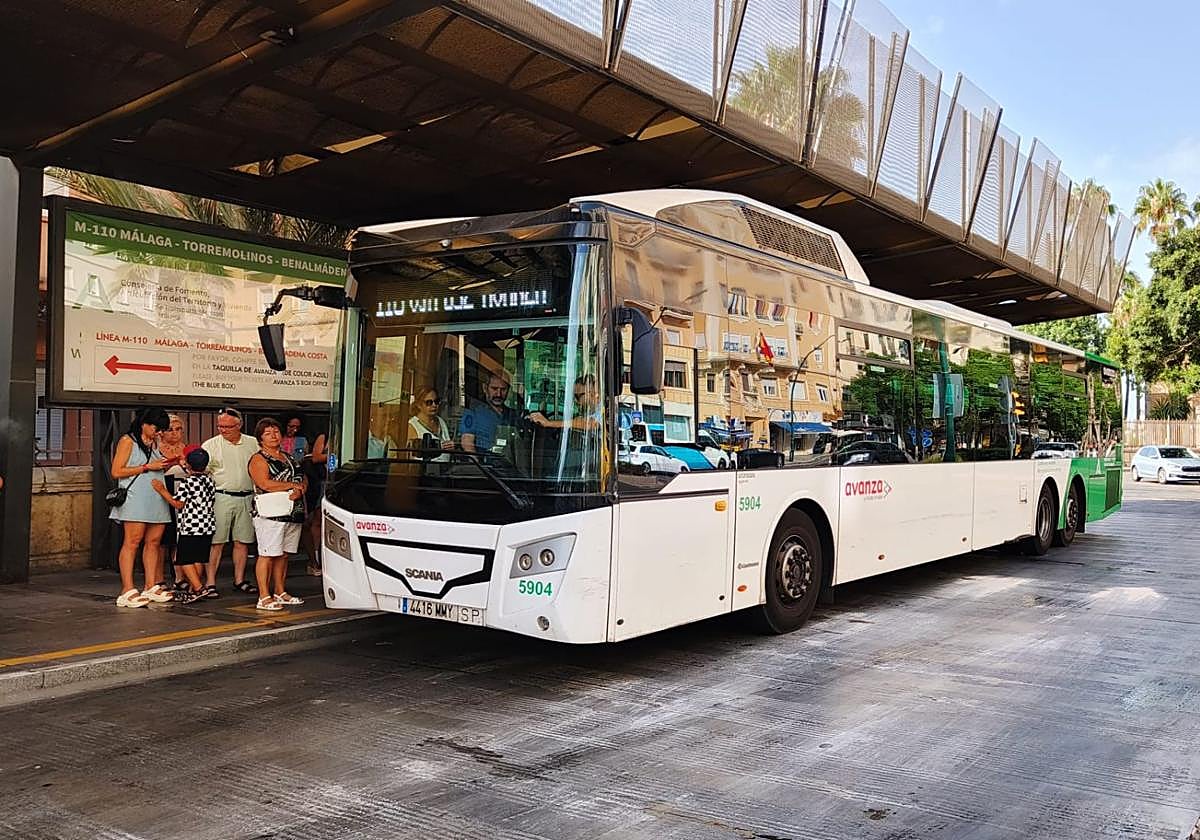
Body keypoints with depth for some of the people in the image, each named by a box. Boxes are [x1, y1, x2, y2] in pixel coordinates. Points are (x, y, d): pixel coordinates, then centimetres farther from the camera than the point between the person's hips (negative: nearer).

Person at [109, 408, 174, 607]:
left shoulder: (155, 443, 21)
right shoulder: (128, 441, -1)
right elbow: (117, 472, -8)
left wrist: (165, 465, 7)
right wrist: (147, 467, -10)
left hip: (157, 499, 7)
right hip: (136, 499, -7)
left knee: (153, 542, 4)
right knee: (132, 542, -9)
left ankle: (151, 587, 8)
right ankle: (127, 591, -9)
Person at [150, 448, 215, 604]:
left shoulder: (186, 482, -12)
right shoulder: (210, 480, 7)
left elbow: (178, 504, -12)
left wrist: (162, 490, -8)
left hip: (190, 527, -7)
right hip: (207, 526, 7)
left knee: (184, 559, 0)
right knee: (199, 559, 11)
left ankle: (198, 588, -10)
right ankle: (192, 589, 16)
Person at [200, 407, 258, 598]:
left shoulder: (252, 444, 9)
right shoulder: (211, 445, 1)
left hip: (246, 498, 3)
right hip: (221, 497, -3)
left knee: (242, 541, 8)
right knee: (216, 542, -4)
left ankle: (239, 580, 19)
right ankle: (210, 583, 0)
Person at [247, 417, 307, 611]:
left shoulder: (288, 457, 20)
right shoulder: (258, 459, -3)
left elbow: (303, 479, 15)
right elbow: (265, 484, -18)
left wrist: (300, 490, -8)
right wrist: (292, 485, -10)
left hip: (293, 514, 7)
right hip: (270, 514, -7)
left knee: (283, 555, 11)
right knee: (267, 555, -7)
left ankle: (280, 593, 19)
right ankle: (264, 597, -6)